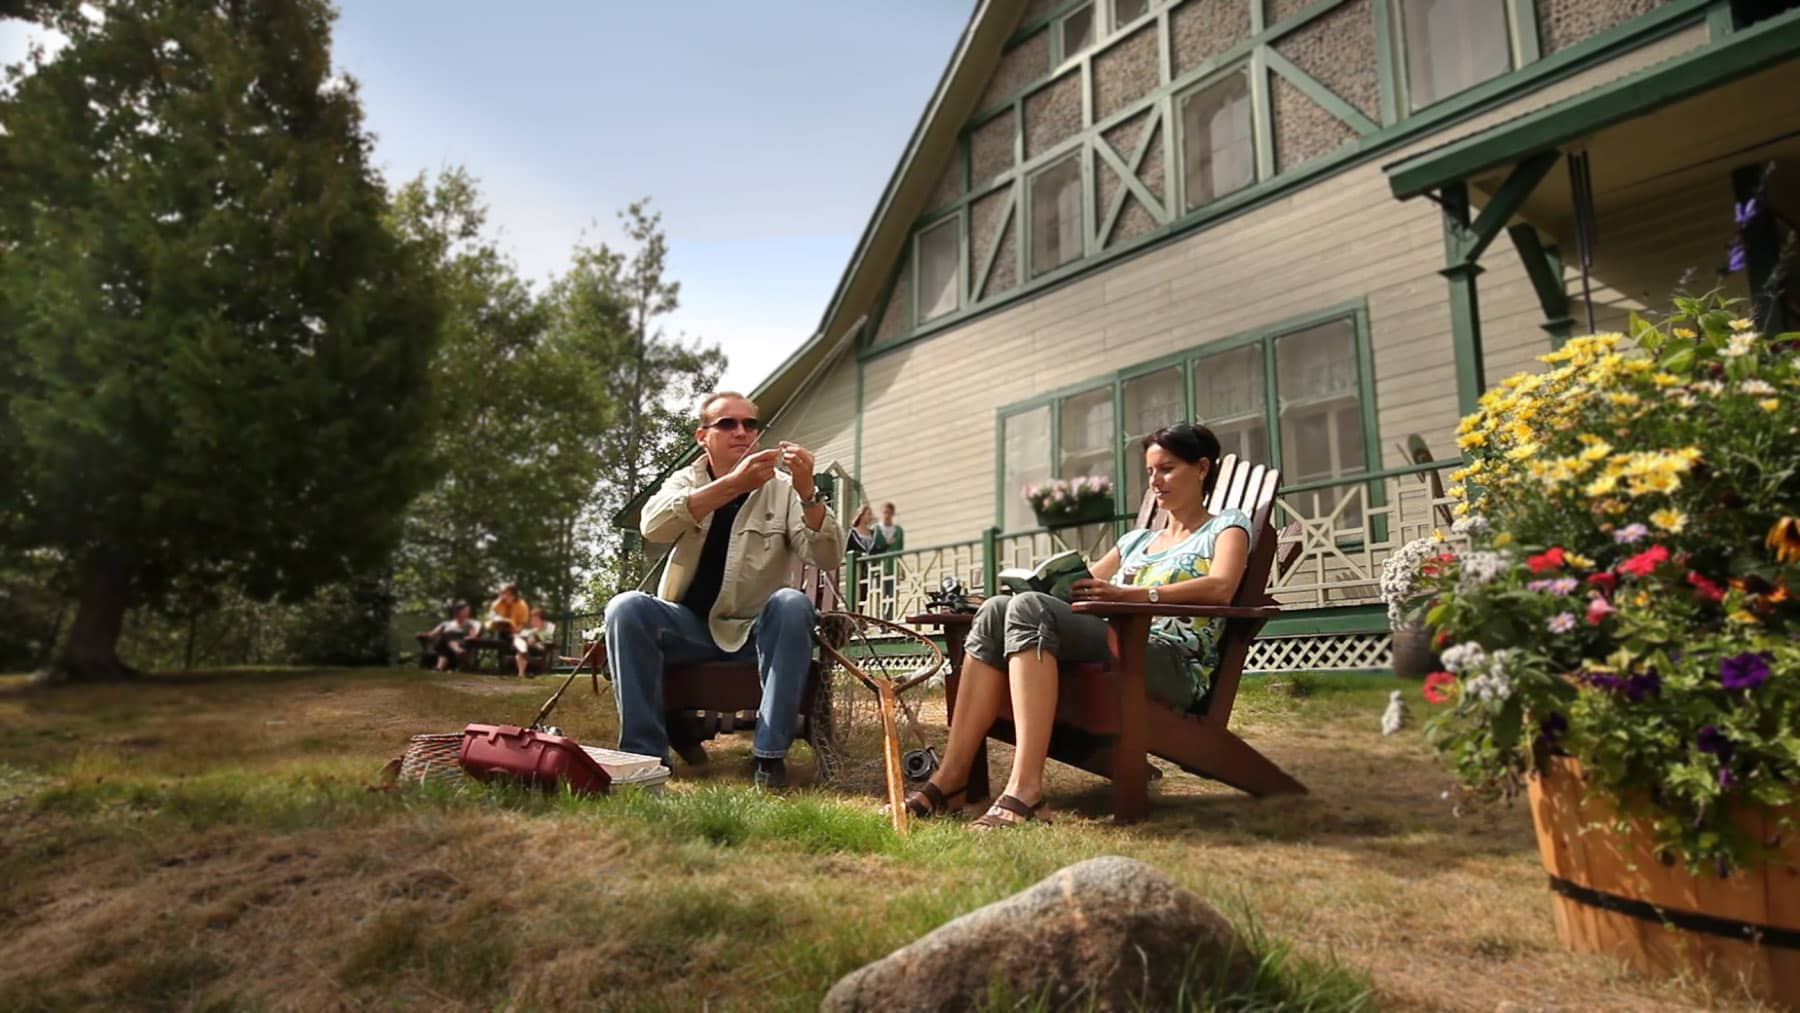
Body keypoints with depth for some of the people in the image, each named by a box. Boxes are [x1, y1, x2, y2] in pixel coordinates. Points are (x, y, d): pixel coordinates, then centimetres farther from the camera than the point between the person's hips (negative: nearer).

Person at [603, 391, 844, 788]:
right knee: (626, 608, -24)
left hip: (757, 629, -1)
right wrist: (734, 483, -32)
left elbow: (828, 558, -13)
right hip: (691, 625, 1)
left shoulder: (782, 488, 1)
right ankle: (644, 752, -19)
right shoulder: (686, 481, 5)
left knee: (793, 604, -31)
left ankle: (771, 753, -24)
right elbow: (652, 525, -20)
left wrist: (807, 492, -30)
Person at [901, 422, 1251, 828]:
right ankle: (951, 774, -26)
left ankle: (1025, 785, -39)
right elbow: (1084, 586, 26)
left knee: (1030, 608, -29)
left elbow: (1221, 587, -8)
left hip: (1173, 663, -6)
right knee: (997, 609, -19)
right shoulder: (1136, 540, 33)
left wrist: (1129, 594, -21)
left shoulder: (1226, 527, 15)